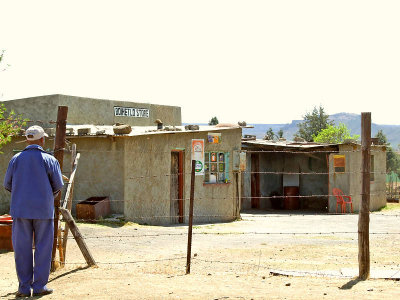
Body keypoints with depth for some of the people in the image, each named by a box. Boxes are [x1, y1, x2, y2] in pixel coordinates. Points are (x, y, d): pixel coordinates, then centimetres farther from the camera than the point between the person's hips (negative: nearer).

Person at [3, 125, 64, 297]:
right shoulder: (49, 160, -3)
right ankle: (39, 286, 6)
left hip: (21, 208, 2)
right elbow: (58, 186, -1)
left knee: (22, 249, 5)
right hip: (43, 210, -2)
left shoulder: (16, 159, 3)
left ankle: (24, 288, 6)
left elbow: (7, 185, 7)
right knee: (43, 248, 6)